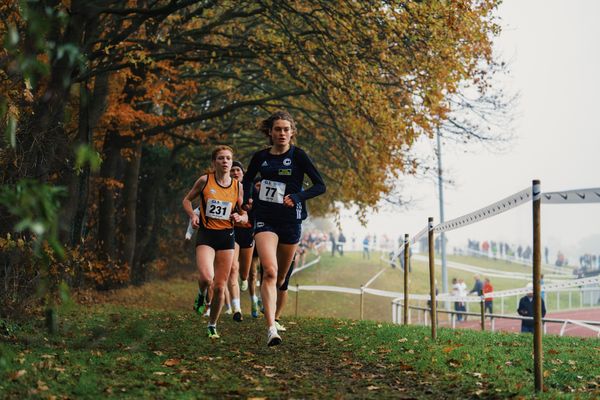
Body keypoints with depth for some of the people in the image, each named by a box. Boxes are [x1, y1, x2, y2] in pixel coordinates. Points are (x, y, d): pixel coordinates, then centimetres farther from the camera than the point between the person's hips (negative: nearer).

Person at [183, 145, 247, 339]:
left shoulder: (238, 186, 4)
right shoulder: (205, 180, -2)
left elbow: (245, 216, 11)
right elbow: (187, 200, 11)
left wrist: (239, 217, -11)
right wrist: (193, 215, -7)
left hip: (226, 237, 2)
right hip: (206, 235, -2)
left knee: (219, 287, 3)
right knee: (207, 277, -26)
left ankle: (212, 326, 23)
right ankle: (202, 295, 12)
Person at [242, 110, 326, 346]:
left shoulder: (298, 156, -3)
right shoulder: (261, 157, 6)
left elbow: (320, 186, -6)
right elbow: (247, 180, 25)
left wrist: (297, 198, -18)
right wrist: (246, 200, 8)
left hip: (290, 220, 0)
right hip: (265, 220, 0)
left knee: (281, 276, 11)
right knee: (269, 271, -20)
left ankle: (273, 317, 37)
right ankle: (271, 329, -28)